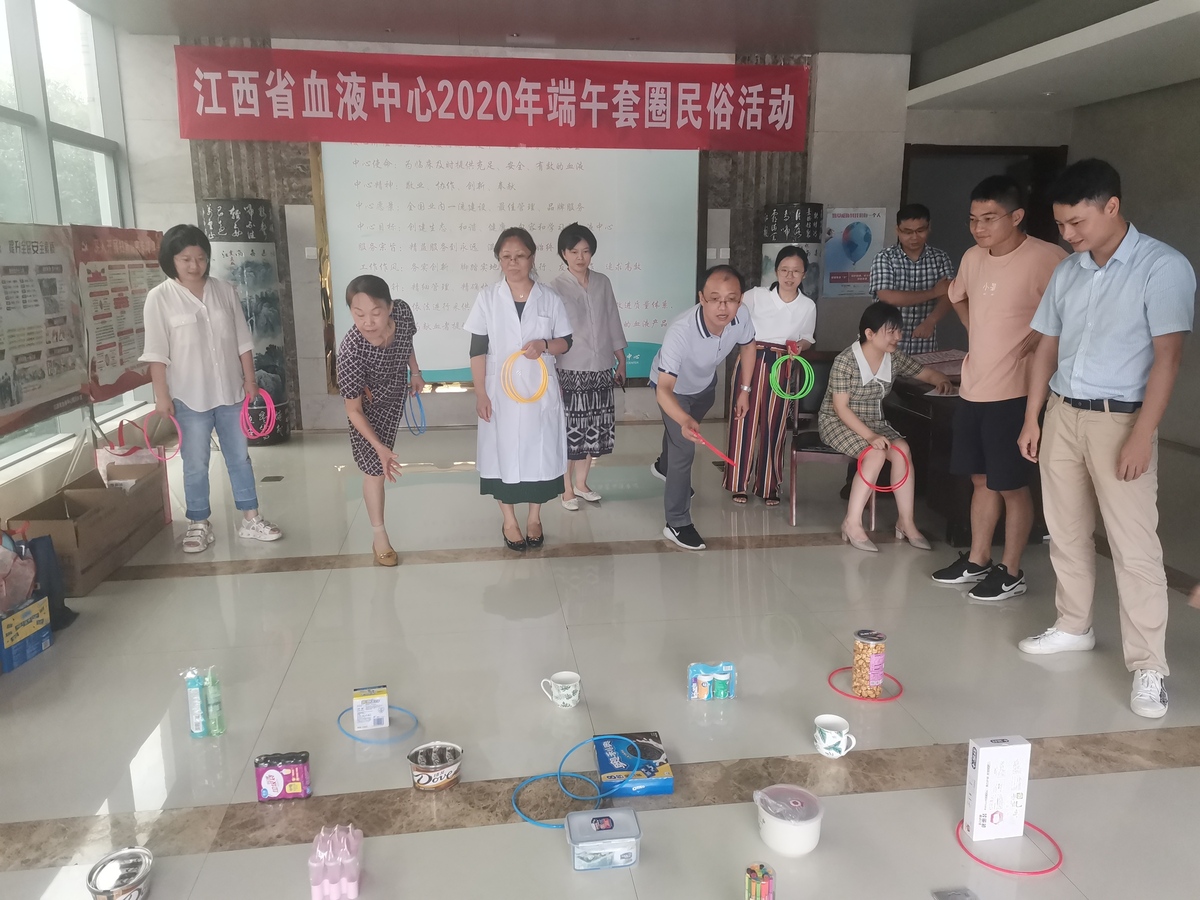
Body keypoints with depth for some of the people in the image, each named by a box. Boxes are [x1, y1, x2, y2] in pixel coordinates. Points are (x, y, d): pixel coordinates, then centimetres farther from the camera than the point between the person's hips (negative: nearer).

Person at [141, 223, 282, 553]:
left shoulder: (225, 291, 3)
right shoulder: (159, 298, -6)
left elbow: (242, 340, 7)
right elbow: (157, 352, -8)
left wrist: (249, 379, 4)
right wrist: (162, 395, -11)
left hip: (230, 391, 3)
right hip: (189, 397, -3)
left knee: (240, 457, 11)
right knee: (195, 464, 6)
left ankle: (250, 519, 20)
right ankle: (199, 525, 20)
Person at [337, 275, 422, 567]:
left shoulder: (402, 311, -31)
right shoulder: (350, 352, -42)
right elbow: (353, 411, -31)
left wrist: (415, 372, 8)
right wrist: (379, 448, -37)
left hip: (396, 395, 5)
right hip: (369, 407, -5)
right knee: (375, 469, 1)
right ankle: (379, 536, 16)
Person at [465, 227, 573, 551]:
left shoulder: (550, 298, -2)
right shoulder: (487, 297, -4)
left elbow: (566, 342, 5)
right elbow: (478, 349, -3)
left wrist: (544, 345, -17)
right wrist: (480, 393, -8)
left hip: (540, 390, 1)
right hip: (500, 390, 0)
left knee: (539, 450, 9)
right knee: (503, 451, 7)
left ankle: (534, 518, 28)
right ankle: (509, 520, 25)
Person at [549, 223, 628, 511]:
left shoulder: (603, 282, 6)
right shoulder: (556, 287, -7)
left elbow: (612, 322, 12)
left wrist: (621, 360, 13)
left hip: (601, 368, 5)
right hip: (570, 369, -5)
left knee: (594, 429, 12)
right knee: (570, 430, 0)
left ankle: (581, 483, 28)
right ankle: (567, 489, 15)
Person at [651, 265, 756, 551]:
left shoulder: (741, 320, -31)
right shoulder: (680, 331, -47)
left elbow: (747, 346, -6)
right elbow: (664, 389, -48)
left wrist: (744, 390, -2)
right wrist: (685, 421, -65)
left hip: (705, 383, 6)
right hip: (674, 389, -5)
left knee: (681, 434, 29)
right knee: (685, 448, -9)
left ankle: (664, 466, 62)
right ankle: (677, 524, 8)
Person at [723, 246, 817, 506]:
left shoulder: (808, 306, 3)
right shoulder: (757, 295, -4)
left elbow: (807, 339, 14)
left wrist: (799, 346, -8)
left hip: (782, 367, 2)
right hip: (752, 362, -2)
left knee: (773, 426, 7)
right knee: (745, 422, 0)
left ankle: (768, 486, 18)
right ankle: (739, 483, 12)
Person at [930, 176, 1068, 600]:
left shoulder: (1045, 259, -17)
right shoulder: (972, 258, 6)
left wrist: (1034, 344, -15)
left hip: (1014, 393, -7)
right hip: (972, 387, 7)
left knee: (1011, 485, 4)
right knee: (981, 479, 16)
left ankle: (1011, 572, 18)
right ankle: (977, 560, 29)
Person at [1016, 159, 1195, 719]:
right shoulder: (1067, 272, 9)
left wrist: (1141, 436, -19)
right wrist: (1031, 419, 9)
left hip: (1119, 419, -6)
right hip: (1061, 414, 6)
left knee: (1134, 546, -3)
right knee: (1066, 531, 14)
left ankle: (1149, 667, 5)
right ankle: (1074, 627, 30)